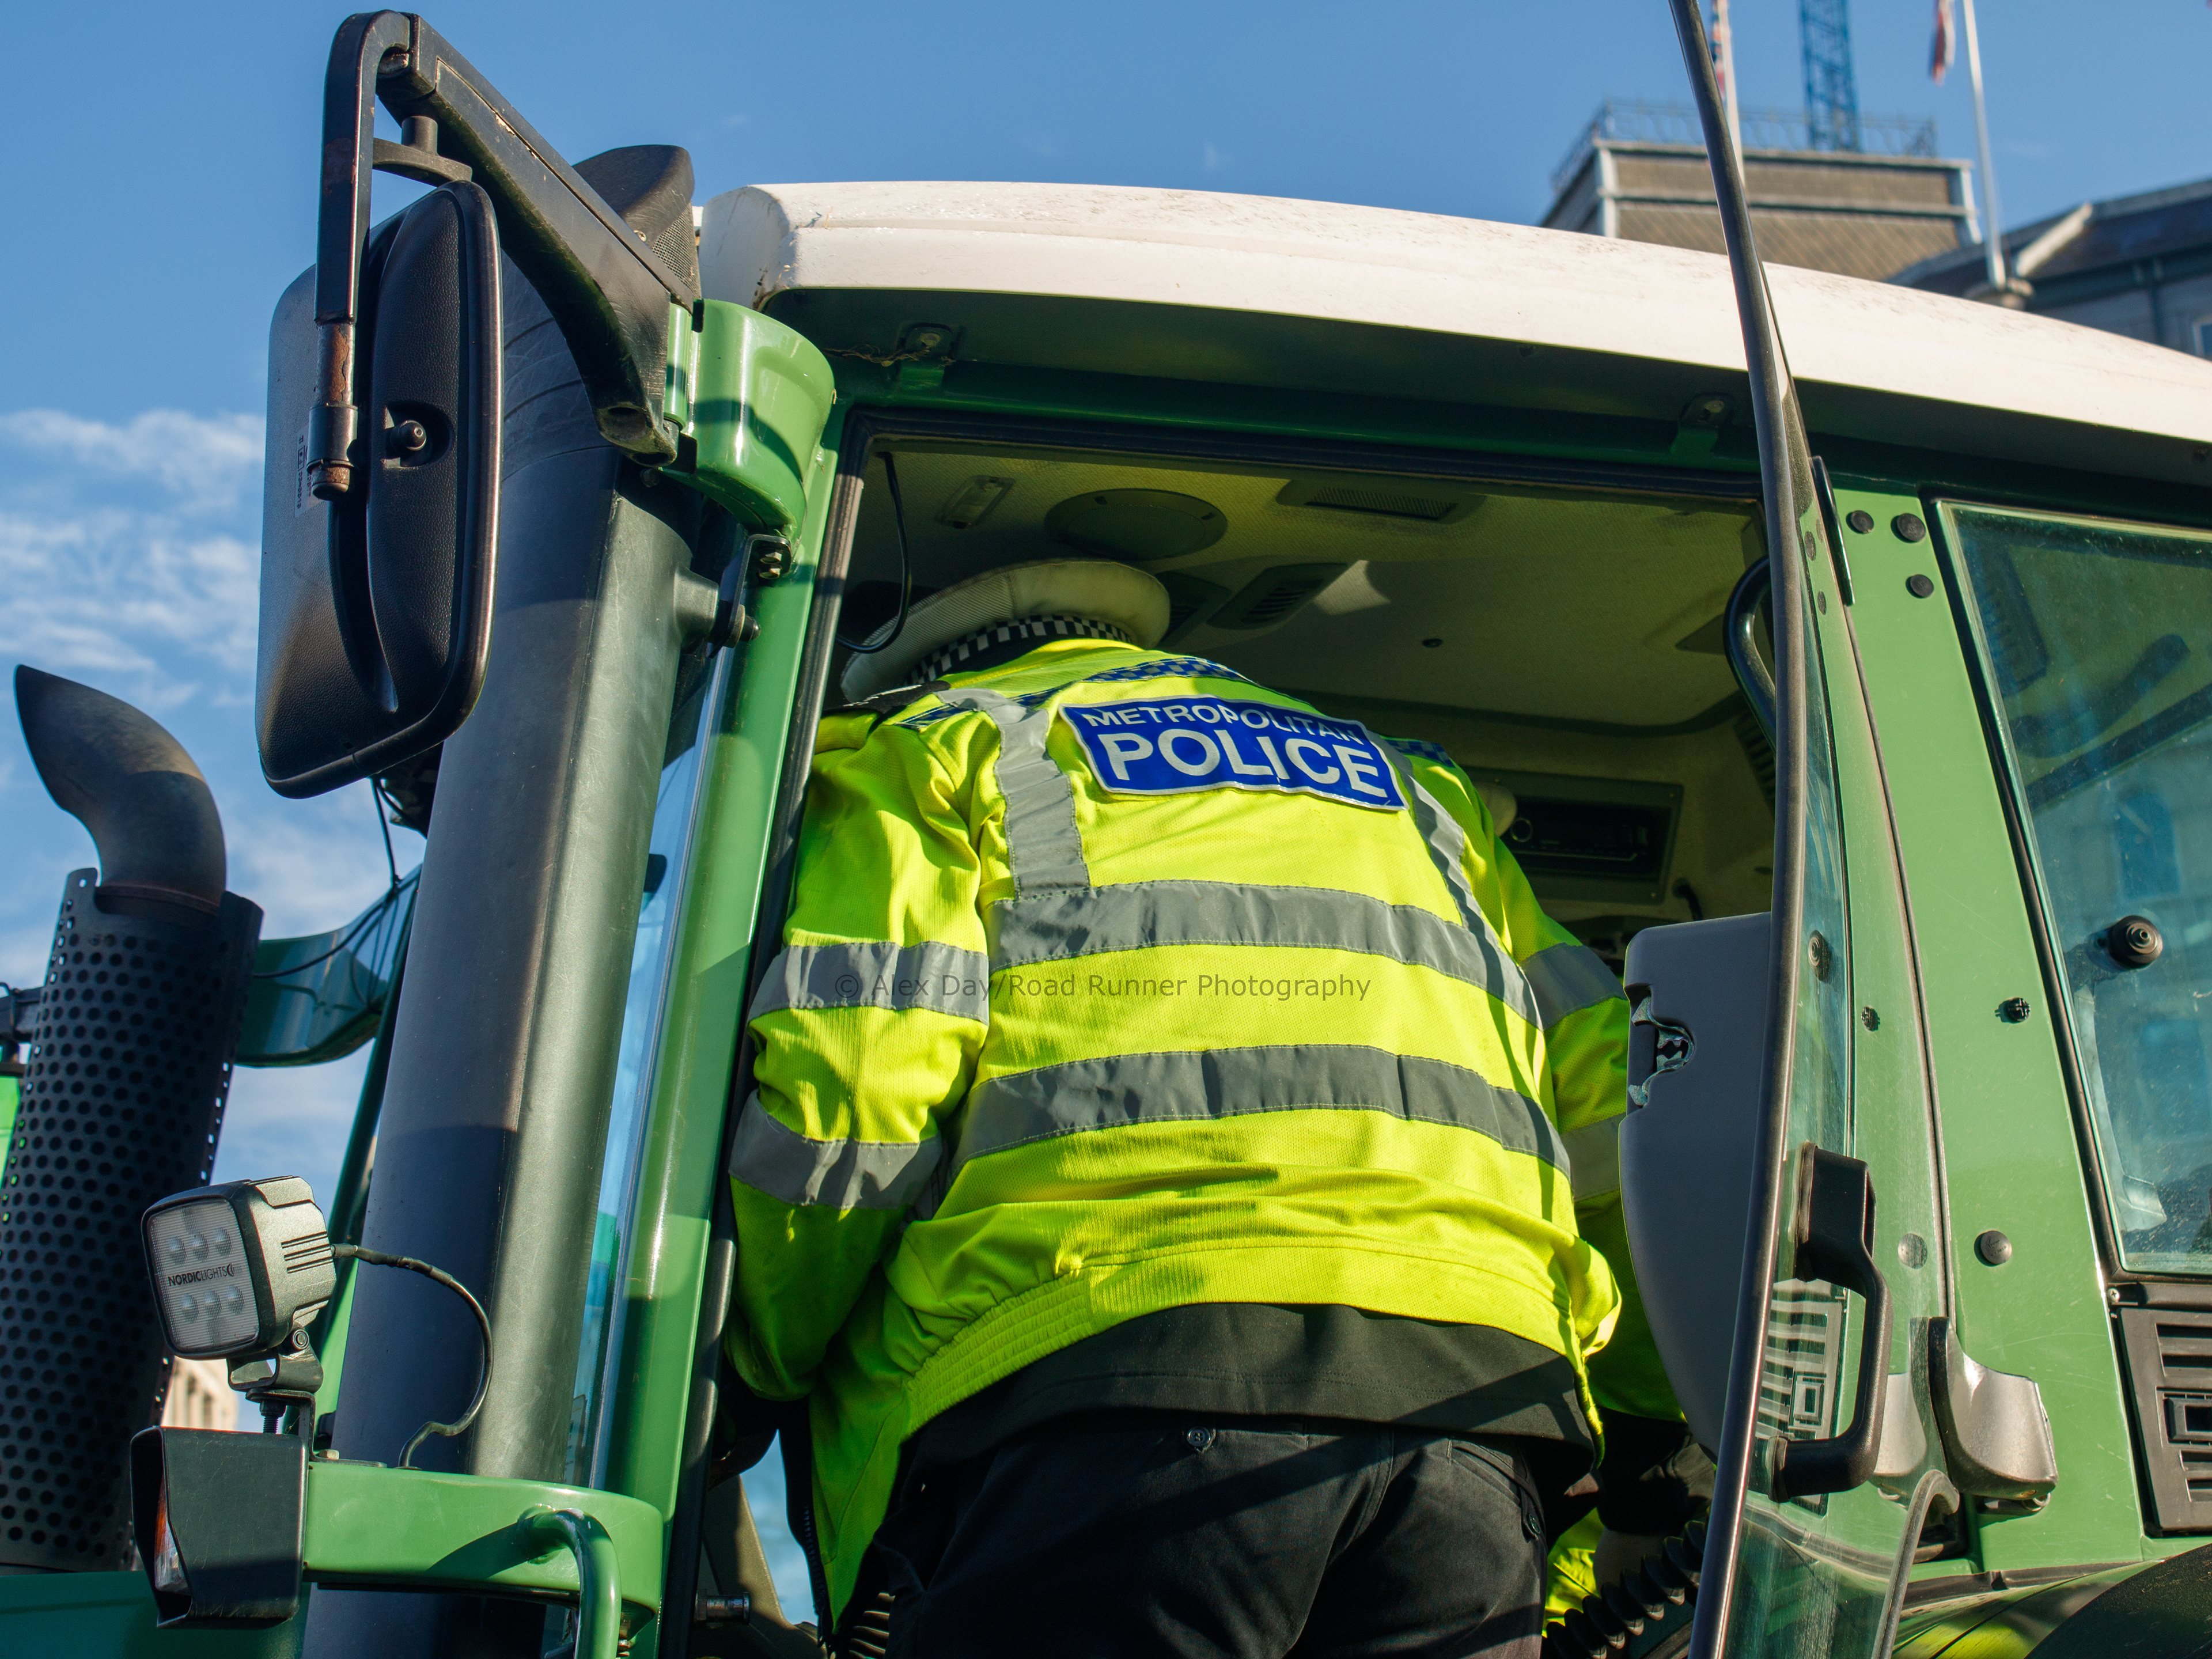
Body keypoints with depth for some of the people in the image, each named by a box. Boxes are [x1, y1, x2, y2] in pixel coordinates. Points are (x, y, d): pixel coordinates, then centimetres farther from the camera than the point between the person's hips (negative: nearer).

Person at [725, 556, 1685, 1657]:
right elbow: (1608, 1089, 25)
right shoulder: (1406, 783, 35)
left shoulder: (920, 752, 20)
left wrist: (766, 1363, 18)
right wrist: (1684, 1414, 34)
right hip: (1472, 1379, 5)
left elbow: (846, 1087, 2)